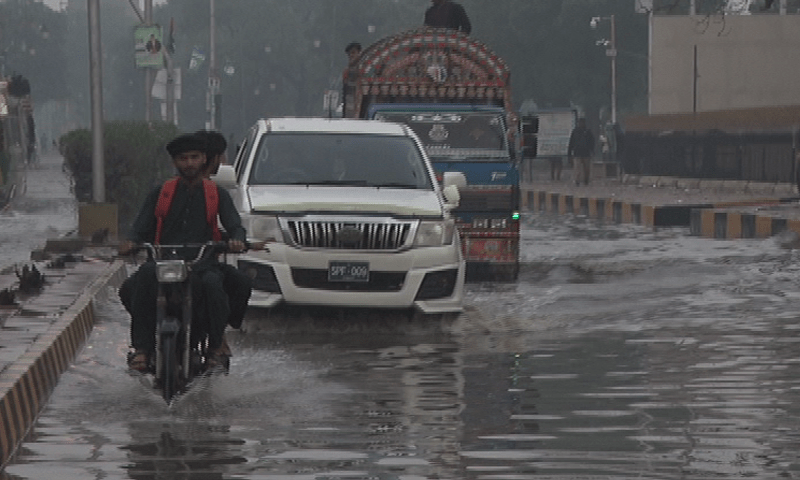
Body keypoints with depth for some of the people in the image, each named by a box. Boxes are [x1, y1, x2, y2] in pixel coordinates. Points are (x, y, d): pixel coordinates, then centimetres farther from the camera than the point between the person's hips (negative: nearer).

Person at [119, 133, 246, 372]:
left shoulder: (218, 194, 17)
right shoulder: (161, 193, 19)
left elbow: (234, 225, 6)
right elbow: (141, 226, 12)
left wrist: (236, 240, -20)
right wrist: (131, 242, -13)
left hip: (203, 262, -1)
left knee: (212, 283, -36)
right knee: (144, 274, -34)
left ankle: (216, 346, -16)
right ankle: (141, 347, -32)